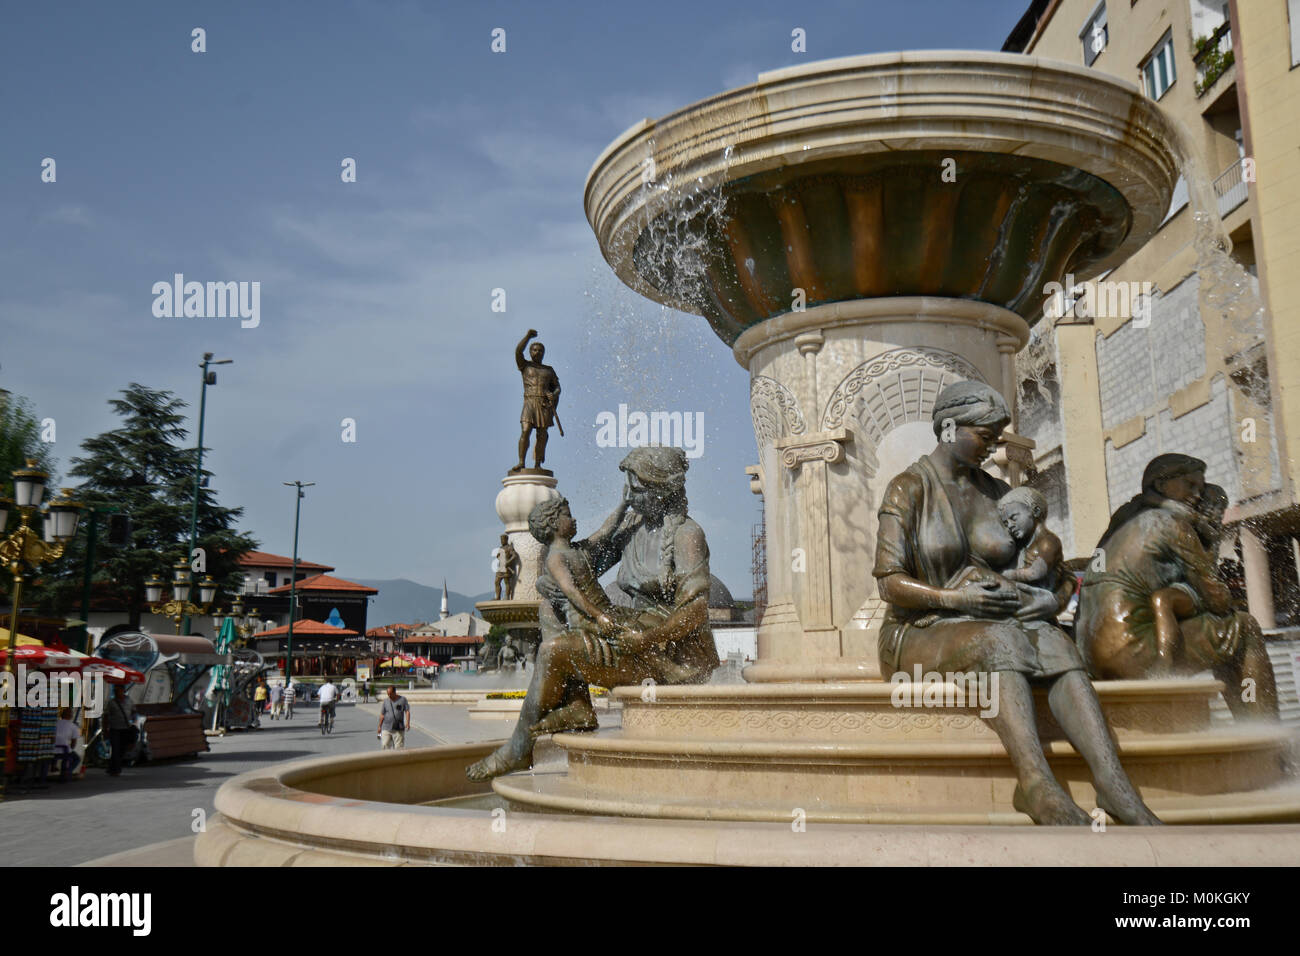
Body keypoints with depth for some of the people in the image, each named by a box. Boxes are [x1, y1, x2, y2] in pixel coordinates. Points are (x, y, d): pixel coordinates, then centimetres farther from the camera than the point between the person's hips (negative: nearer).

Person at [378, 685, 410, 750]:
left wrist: (407, 722, -18)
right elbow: (382, 715, 11)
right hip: (386, 729, 1)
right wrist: (379, 726, 11)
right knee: (385, 746, -8)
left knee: (399, 748, -1)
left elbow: (407, 711, -4)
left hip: (399, 729, -1)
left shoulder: (402, 699, 2)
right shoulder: (385, 701, 6)